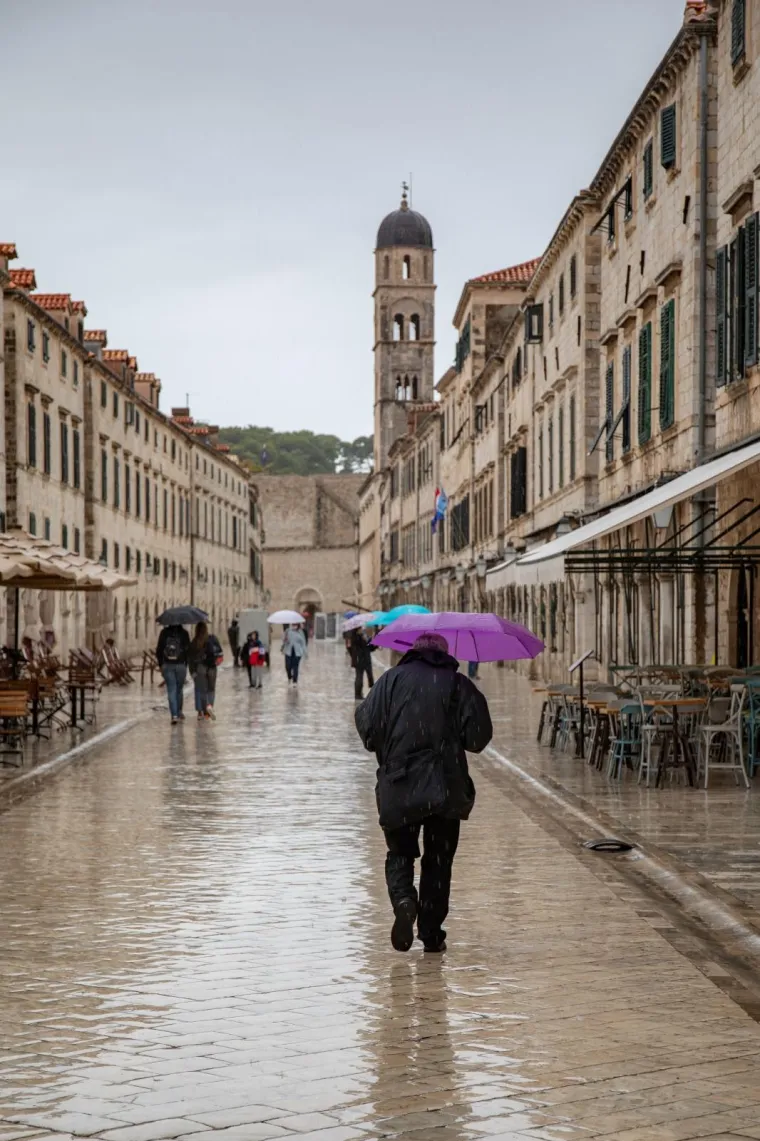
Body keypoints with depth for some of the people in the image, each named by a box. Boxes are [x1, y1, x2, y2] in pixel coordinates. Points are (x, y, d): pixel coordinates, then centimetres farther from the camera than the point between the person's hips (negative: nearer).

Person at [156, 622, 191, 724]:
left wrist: (160, 664, 8)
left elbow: (159, 649, 0)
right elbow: (187, 650, -5)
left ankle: (174, 715, -12)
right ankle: (179, 712, 25)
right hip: (180, 665, 0)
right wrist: (185, 663, 6)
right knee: (179, 690, 15)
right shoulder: (184, 633, -4)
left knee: (171, 691, 0)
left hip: (167, 666, 0)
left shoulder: (164, 632, 0)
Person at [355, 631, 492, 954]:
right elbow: (478, 736, -3)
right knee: (439, 860, 11)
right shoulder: (458, 684, 2)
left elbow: (367, 724, -2)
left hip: (398, 786, 0)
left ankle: (404, 900, -15)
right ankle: (431, 934, 11)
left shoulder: (392, 679, 3)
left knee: (400, 853, 13)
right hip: (446, 789, 0)